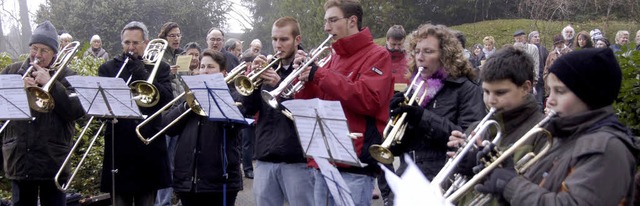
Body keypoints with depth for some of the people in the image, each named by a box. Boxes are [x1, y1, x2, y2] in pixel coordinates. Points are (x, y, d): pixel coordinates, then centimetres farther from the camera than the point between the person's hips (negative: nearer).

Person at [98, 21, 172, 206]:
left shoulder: (159, 68, 7)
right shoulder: (108, 68, 9)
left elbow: (167, 98, -8)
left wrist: (142, 73, -13)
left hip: (149, 147, 0)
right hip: (119, 147, 0)